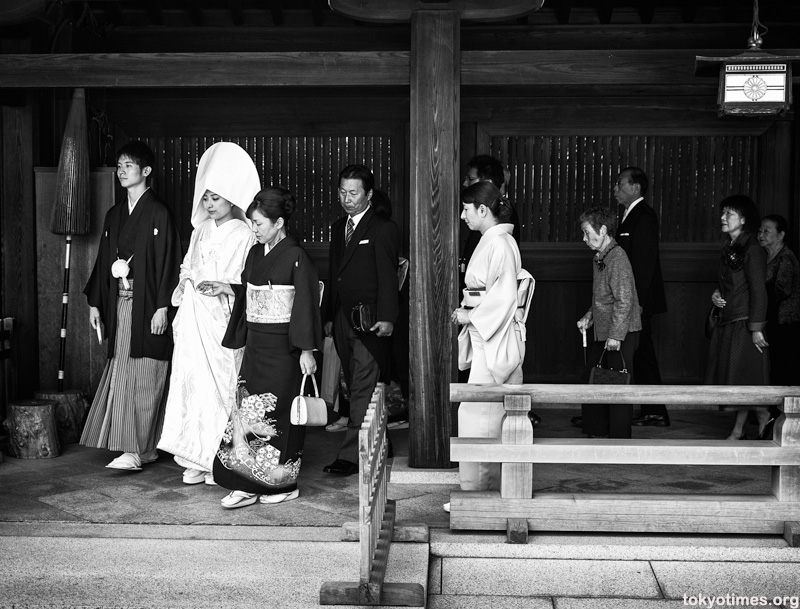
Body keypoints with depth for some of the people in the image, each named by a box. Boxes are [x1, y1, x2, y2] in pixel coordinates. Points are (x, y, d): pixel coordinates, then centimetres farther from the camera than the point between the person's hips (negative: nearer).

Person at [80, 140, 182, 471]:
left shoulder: (159, 213, -5)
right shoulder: (114, 214, 15)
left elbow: (169, 261, -10)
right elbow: (104, 260, 18)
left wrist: (162, 307, -15)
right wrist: (95, 302, 13)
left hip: (147, 304, -7)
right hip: (119, 304, 7)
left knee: (142, 377, -6)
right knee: (120, 374, 6)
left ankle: (136, 450, -3)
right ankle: (144, 448, 12)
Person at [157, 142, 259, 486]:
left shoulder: (244, 235, -2)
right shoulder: (200, 232, 17)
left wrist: (222, 286, -20)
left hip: (223, 318, -5)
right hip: (193, 319, 6)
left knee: (220, 384, -7)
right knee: (192, 382, 1)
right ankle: (197, 460, 7)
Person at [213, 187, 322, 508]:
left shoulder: (296, 258, -11)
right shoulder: (255, 254, 11)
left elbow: (305, 305, -13)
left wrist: (307, 350, -15)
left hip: (282, 347, -7)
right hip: (255, 346, 7)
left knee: (278, 414, -1)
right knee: (246, 408, 1)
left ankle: (284, 483, 12)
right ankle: (246, 485, 4)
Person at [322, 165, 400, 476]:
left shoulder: (383, 229, -6)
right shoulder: (338, 228, 17)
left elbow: (388, 278, -11)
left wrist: (387, 317, -18)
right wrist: (329, 316, 17)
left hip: (371, 321, -8)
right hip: (343, 319, 8)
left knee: (364, 388, -8)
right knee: (356, 386, 11)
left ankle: (351, 455, -9)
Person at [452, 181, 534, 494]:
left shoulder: (500, 244, -15)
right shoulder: (491, 242, 14)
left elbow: (504, 297, -20)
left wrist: (471, 316, -12)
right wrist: (468, 311, 10)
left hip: (494, 340, -10)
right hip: (487, 339, 10)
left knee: (478, 413, -6)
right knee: (492, 414, 12)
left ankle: (475, 491, -1)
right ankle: (491, 488, 19)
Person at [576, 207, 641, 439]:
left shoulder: (617, 257, -16)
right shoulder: (599, 258, 13)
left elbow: (624, 300, -21)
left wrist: (616, 335, -22)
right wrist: (589, 317, 10)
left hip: (621, 335, -9)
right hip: (601, 333, 10)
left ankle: (619, 438, 6)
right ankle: (597, 433, 24)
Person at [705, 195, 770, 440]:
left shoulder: (752, 250, -13)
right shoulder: (729, 248, 13)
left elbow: (758, 291, -16)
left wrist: (756, 328, -19)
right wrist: (717, 295, 4)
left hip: (744, 323, -8)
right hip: (728, 322, 8)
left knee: (746, 378, -4)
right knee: (736, 382, 10)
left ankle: (766, 421, 13)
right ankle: (739, 430, 16)